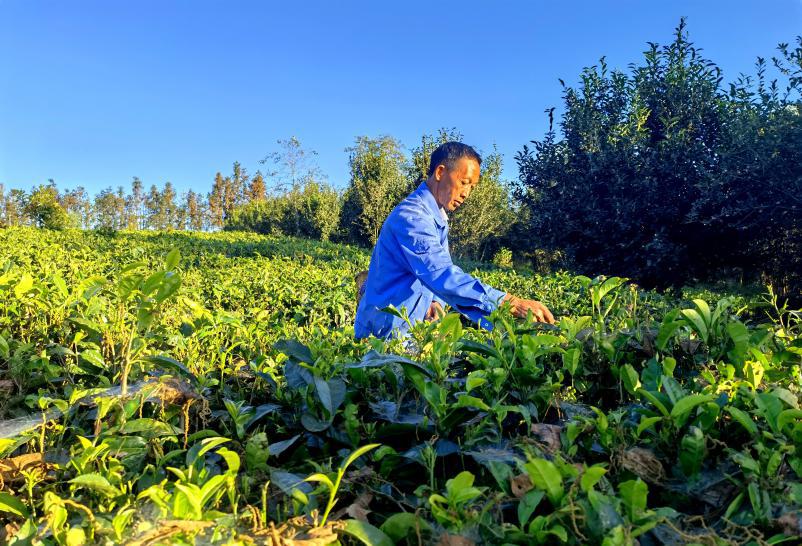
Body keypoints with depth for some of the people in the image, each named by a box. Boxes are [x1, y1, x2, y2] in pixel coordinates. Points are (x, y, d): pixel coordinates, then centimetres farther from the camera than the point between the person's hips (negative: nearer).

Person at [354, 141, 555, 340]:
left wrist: (435, 302, -9)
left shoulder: (437, 218, 12)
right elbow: (442, 275, -34)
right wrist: (510, 302, -38)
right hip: (387, 331, -9)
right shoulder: (410, 216, -21)